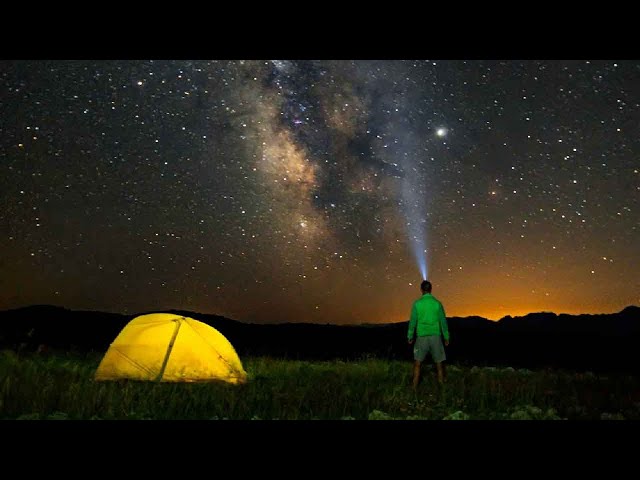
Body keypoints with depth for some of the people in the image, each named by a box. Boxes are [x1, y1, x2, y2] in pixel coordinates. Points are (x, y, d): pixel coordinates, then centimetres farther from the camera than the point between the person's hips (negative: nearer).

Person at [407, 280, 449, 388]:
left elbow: (413, 321, -2)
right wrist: (446, 338, 9)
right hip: (435, 336, 1)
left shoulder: (417, 303, -3)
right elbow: (443, 321, 1)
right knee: (439, 363, 10)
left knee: (417, 363, 8)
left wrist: (410, 337, 8)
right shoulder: (437, 303, -1)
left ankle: (415, 388, 7)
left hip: (422, 337, 0)